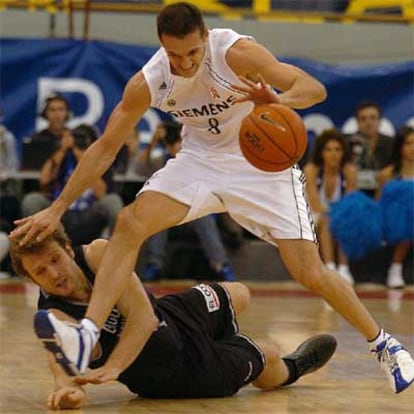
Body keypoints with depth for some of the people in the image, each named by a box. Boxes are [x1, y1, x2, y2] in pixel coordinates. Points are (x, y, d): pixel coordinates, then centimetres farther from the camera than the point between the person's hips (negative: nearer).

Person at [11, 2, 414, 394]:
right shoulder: (147, 83, -17)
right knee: (130, 222, -23)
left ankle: (381, 342, 17)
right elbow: (105, 147, -8)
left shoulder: (236, 52, -27)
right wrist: (57, 209, -11)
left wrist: (279, 100, -53)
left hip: (262, 163, -3)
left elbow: (314, 88, -30)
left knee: (310, 274, -7)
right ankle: (87, 336, -26)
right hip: (200, 160, 3)